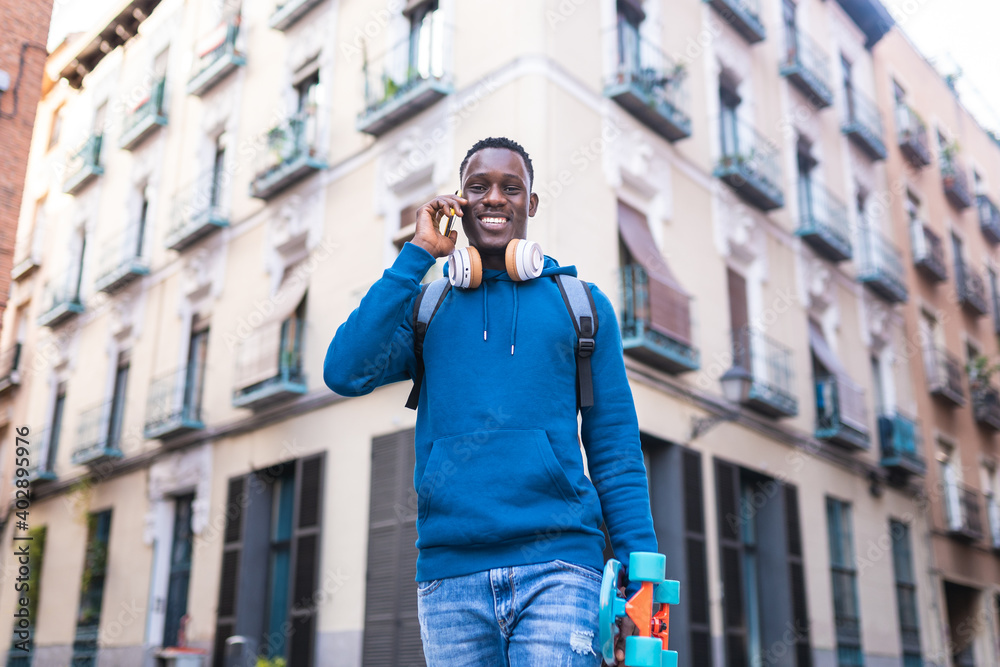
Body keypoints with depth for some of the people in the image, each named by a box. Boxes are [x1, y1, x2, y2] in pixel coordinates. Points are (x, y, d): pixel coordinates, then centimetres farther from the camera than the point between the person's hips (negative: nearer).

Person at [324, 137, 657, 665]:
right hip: (449, 570, 1)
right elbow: (346, 373, -6)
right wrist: (417, 254, -2)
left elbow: (615, 452, 7)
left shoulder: (584, 304, 11)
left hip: (557, 565, -1)